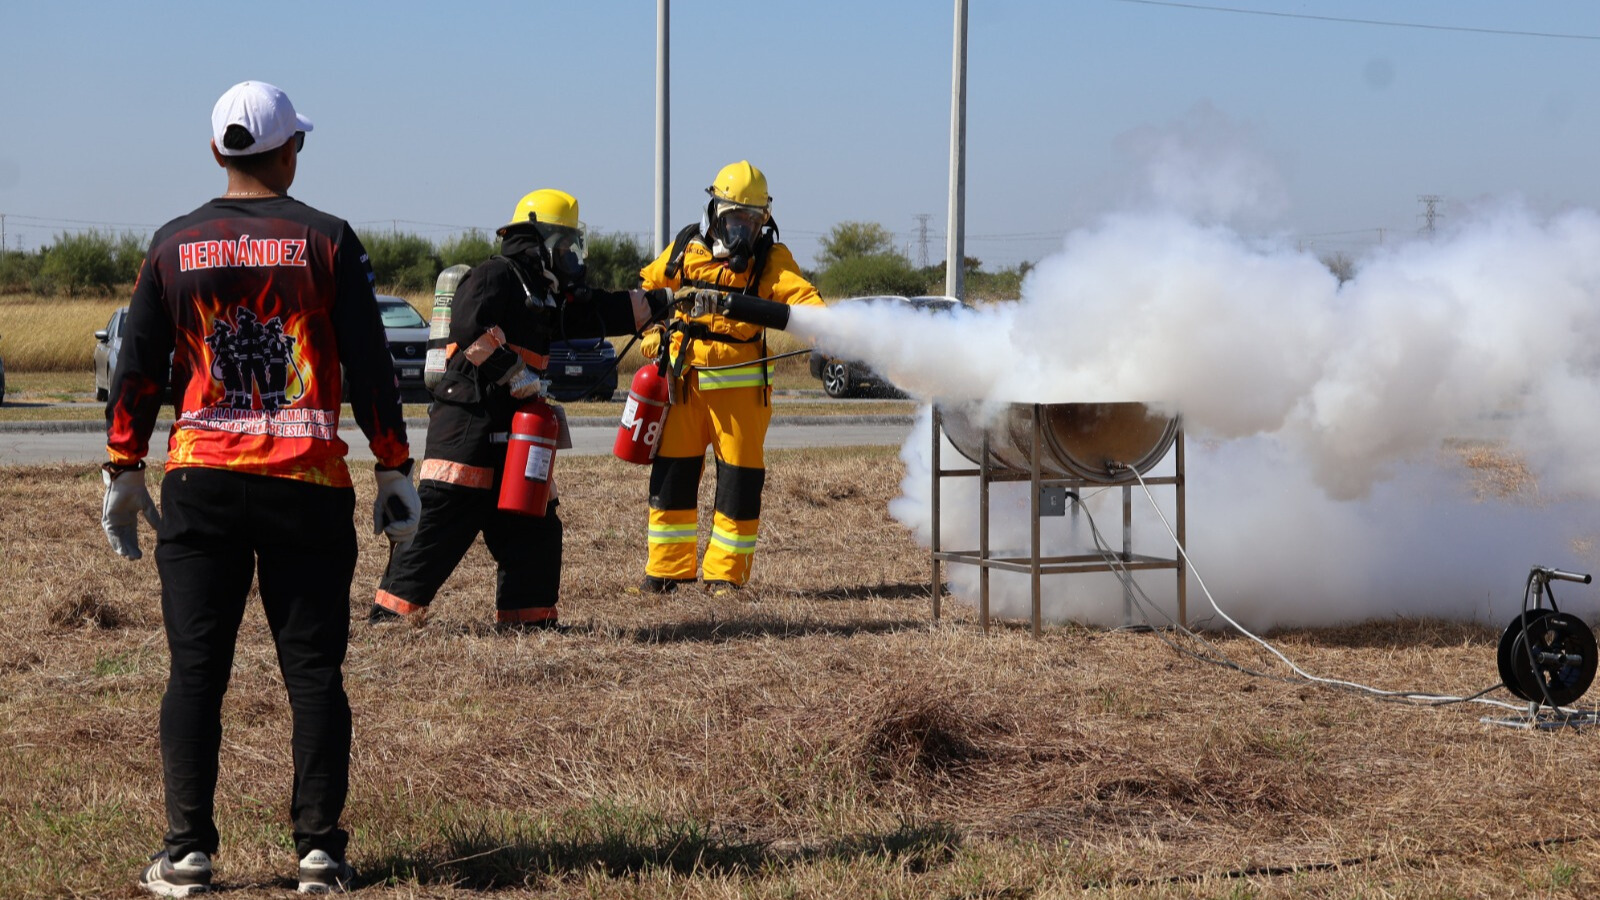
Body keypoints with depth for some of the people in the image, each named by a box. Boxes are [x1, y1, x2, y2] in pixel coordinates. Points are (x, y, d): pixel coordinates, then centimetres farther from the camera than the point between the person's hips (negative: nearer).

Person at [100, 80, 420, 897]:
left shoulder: (174, 245, 5)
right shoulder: (326, 240, 0)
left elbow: (137, 369, 7)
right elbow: (369, 366, -2)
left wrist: (123, 471, 14)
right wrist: (394, 469, 4)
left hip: (201, 482, 1)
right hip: (307, 483, -1)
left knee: (195, 669, 5)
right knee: (313, 669, 4)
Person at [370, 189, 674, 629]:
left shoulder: (545, 293, 19)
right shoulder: (495, 275, -9)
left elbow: (601, 312, 22)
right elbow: (470, 327, -24)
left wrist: (665, 300, 17)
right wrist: (514, 373, -22)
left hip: (511, 430, 10)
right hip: (468, 423, -10)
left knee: (534, 525, 9)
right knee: (439, 522, -11)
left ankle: (528, 615, 15)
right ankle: (390, 609, -8)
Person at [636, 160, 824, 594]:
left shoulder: (770, 259, -5)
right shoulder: (687, 248, 5)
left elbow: (800, 296, -23)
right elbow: (652, 284, 22)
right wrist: (651, 331, 9)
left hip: (740, 381, -3)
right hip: (684, 378, 3)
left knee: (740, 477, -1)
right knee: (671, 473, 6)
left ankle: (726, 572, 10)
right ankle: (667, 568, 17)